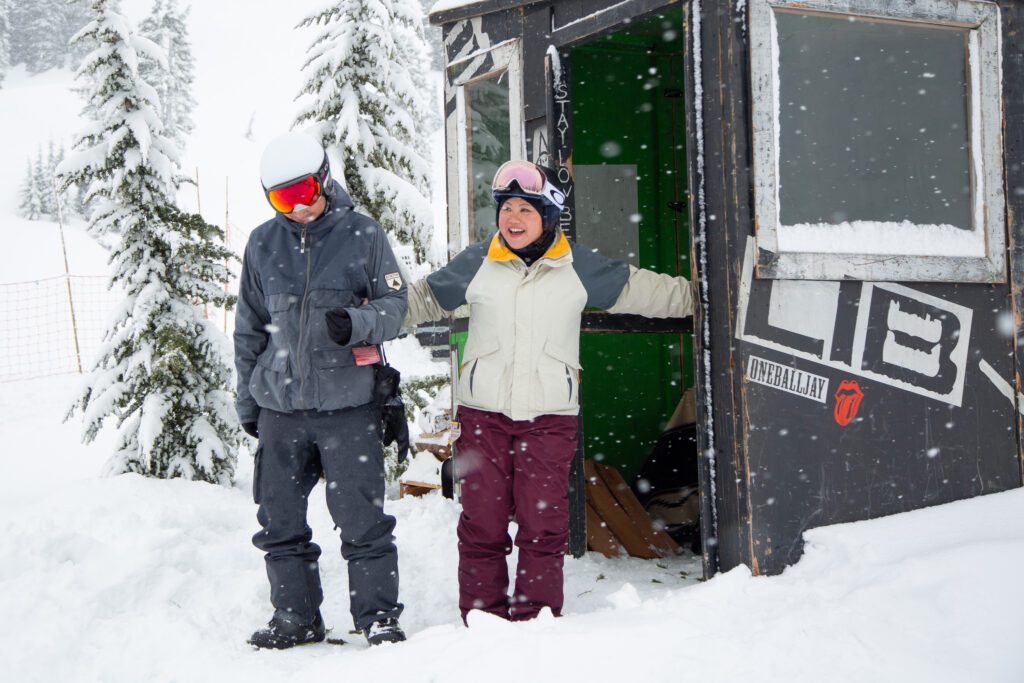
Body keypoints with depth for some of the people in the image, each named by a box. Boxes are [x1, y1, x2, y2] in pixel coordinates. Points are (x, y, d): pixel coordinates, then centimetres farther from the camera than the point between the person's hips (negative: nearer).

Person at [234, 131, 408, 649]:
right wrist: (247, 400, 16)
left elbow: (394, 303, -1)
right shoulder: (262, 244, 9)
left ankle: (378, 615, 12)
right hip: (280, 406, 4)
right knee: (280, 519, 10)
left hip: (347, 405, -4)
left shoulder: (362, 235, -2)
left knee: (362, 517, -1)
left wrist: (356, 323, -22)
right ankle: (295, 616, 24)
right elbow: (249, 329, 16)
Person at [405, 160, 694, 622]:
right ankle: (482, 617, 13)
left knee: (543, 523, -3)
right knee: (482, 521, 2)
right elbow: (424, 299, 16)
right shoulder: (475, 263, 5)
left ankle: (536, 620, 7)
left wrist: (700, 296, 17)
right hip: (483, 412, 1)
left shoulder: (578, 267, 5)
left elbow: (638, 290, 15)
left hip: (551, 415, 0)